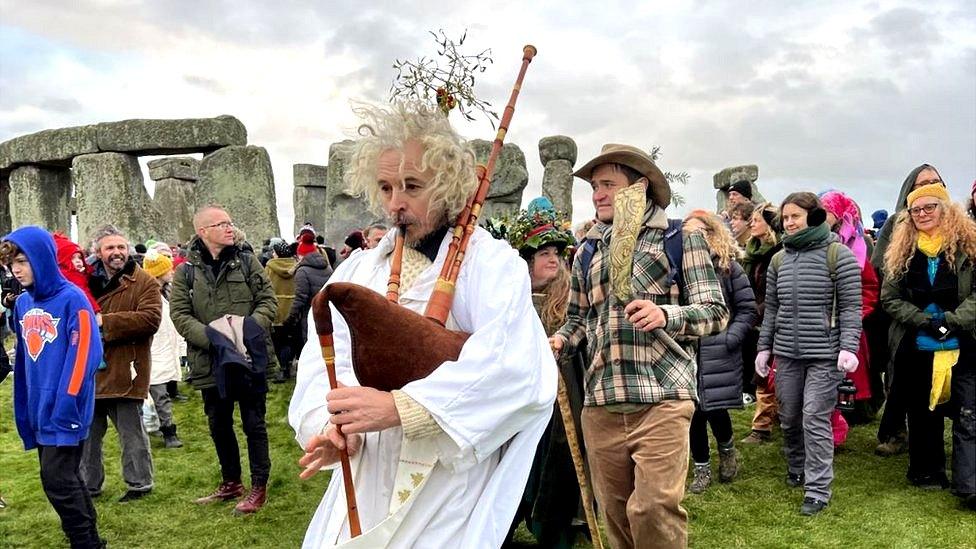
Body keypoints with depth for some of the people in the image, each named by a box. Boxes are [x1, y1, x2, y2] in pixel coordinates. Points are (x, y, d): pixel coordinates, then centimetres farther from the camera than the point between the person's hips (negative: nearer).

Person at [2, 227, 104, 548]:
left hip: (64, 412, -7)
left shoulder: (72, 299, -14)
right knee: (65, 477, 15)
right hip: (39, 411, 7)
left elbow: (84, 356, -18)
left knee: (57, 479, -6)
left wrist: (66, 407, -20)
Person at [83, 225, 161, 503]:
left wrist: (106, 321, -20)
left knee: (132, 433, 6)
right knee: (88, 433, 17)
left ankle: (139, 483, 22)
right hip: (89, 371, 5)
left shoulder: (144, 282, -5)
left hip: (125, 371, -5)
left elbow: (150, 319, -19)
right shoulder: (87, 280, 10)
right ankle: (89, 485, 33)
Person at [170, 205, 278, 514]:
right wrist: (211, 336, -19)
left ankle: (259, 487, 18)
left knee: (254, 424, 5)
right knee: (219, 426, 16)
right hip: (210, 362, 2)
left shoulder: (247, 261, 1)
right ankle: (231, 483, 34)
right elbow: (179, 314, -4)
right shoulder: (186, 271, 1)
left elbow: (267, 300, -2)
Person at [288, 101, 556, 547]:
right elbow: (324, 359, -2)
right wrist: (331, 424, -22)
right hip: (364, 483, 5)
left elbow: (513, 366, -26)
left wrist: (398, 407, -31)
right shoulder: (360, 269, 6)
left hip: (449, 490, -5)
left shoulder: (491, 264, -11)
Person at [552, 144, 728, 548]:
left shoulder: (680, 237, 4)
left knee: (654, 508, -12)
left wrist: (665, 314, -19)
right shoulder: (588, 250, 18)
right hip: (600, 403, 5)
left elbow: (715, 311, -1)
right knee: (615, 511, 11)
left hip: (662, 397, -4)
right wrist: (560, 341, 1)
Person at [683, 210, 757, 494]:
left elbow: (748, 310, -1)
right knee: (694, 411, 6)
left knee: (715, 408, -2)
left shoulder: (728, 267, -1)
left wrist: (730, 337, -12)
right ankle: (702, 469, 23)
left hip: (719, 352, -2)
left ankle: (727, 449, 32)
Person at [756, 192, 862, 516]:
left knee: (815, 418, -7)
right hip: (786, 352, 5)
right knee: (789, 417, 13)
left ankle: (818, 490, 1)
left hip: (825, 354, -5)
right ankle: (796, 469, 35)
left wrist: (848, 347, -16)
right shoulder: (779, 259, 10)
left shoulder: (838, 254, -5)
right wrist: (764, 347, 11)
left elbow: (850, 306, -7)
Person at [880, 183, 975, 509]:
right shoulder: (902, 251, 6)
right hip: (916, 347, 3)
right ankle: (928, 473, 26)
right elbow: (890, 298, 2)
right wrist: (925, 321, -12)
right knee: (923, 412, 13)